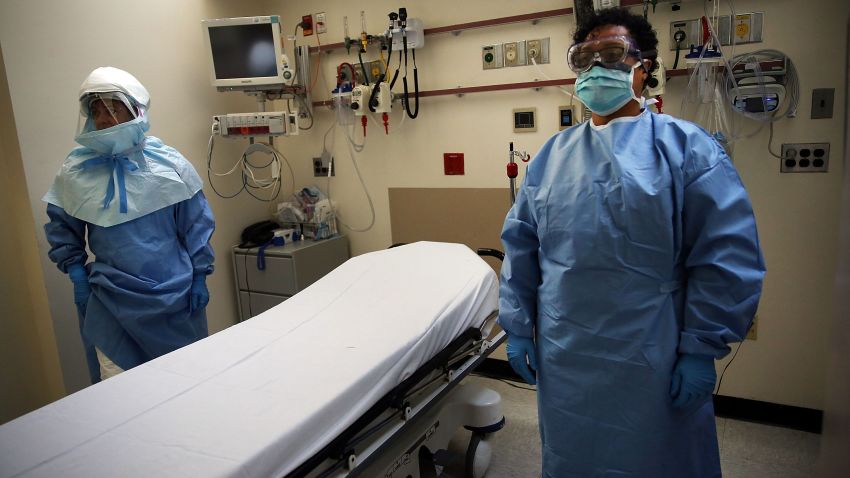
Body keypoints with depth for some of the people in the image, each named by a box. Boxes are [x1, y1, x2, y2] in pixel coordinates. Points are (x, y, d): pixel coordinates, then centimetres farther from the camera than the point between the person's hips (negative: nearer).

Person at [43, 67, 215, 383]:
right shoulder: (74, 171, -3)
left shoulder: (169, 162, -6)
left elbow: (197, 224, 0)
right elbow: (61, 228, 11)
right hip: (110, 300, 0)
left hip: (175, 296, 0)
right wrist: (77, 276, 3)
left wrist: (199, 277, 0)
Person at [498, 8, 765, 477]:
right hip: (563, 361, 4)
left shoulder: (685, 147, -6)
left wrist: (701, 350, -11)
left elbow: (727, 259, -10)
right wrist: (518, 327, 5)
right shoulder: (552, 154, 6)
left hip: (652, 366, -3)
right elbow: (520, 246, 7)